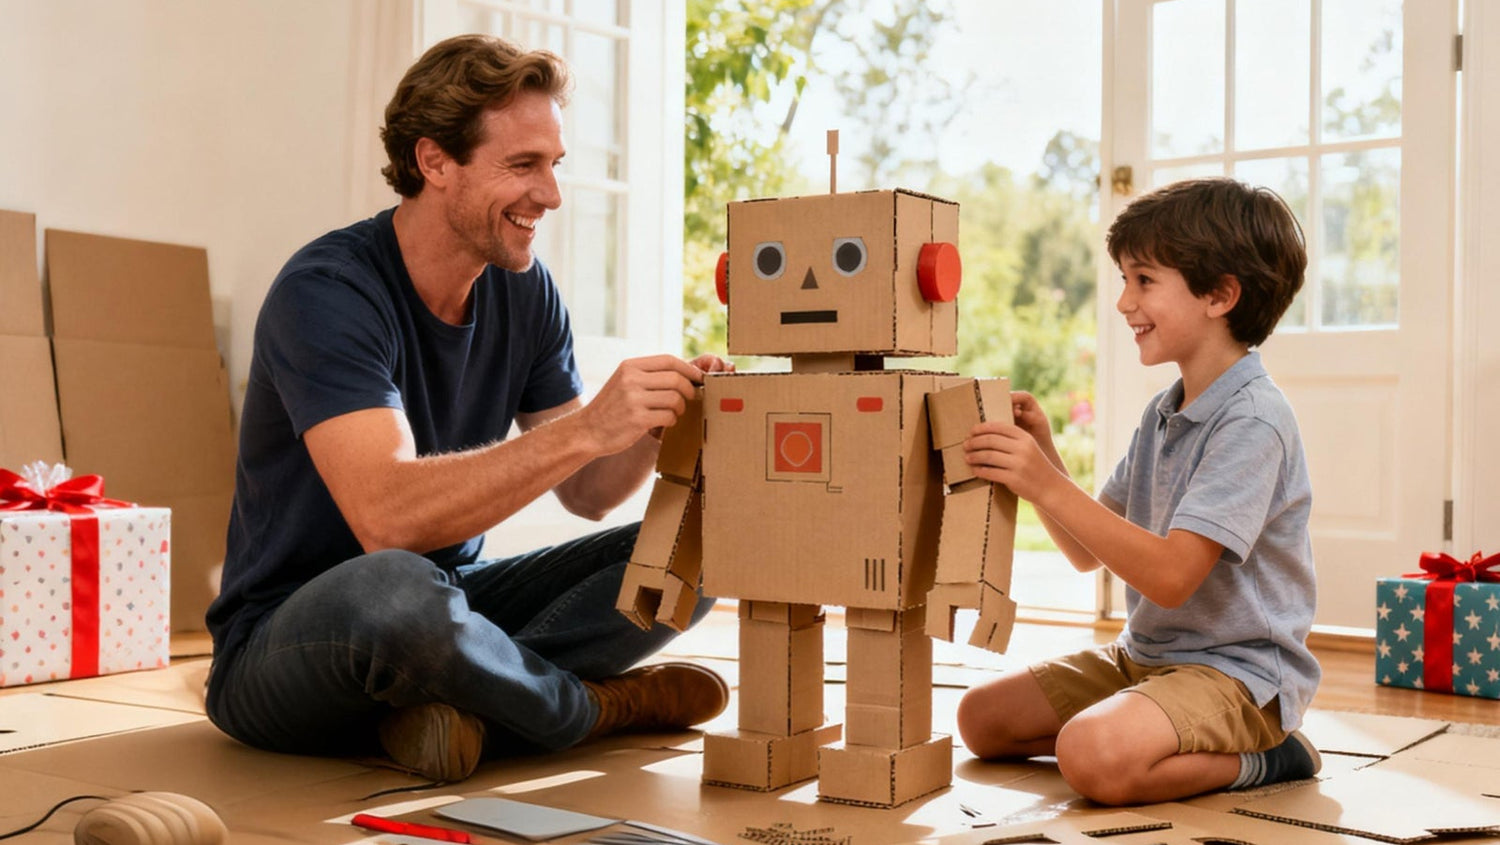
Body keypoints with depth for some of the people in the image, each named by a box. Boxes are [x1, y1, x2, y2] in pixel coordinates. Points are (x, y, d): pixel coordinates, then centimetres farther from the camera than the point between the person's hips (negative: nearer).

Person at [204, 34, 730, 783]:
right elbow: (387, 518, -34)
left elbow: (586, 492, 3)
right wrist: (583, 429, -39)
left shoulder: (523, 291, 1)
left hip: (451, 596, 7)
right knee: (394, 590, -42)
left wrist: (655, 425, -18)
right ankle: (599, 707, -13)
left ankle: (457, 704, -20)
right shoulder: (326, 292, -20)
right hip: (284, 637, -6)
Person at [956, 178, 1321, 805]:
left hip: (1237, 670, -9)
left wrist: (1049, 488, -30)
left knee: (1094, 757, -34)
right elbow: (1090, 554, 10)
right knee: (980, 716, 5)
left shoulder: (1253, 420, -19)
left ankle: (1259, 760, -7)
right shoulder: (1161, 414, 9)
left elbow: (1171, 576, -27)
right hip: (1146, 654, 10)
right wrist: (1041, 457, -5)